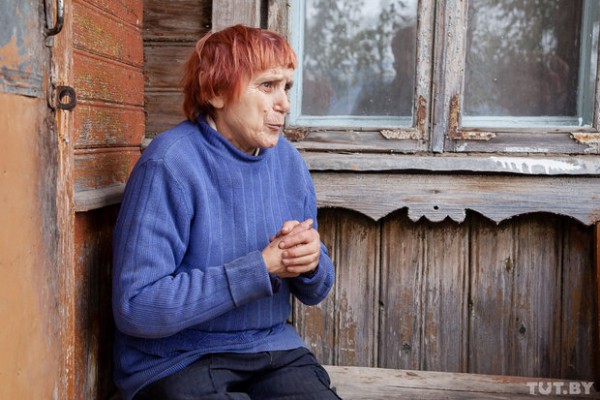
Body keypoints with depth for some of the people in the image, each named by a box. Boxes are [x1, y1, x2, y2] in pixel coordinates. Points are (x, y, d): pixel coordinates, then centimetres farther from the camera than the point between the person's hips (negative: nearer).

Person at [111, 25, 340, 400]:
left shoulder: (288, 161, 2)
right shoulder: (170, 164, -16)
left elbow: (314, 292, 11)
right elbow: (135, 307, -21)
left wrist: (311, 261, -14)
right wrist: (262, 267, -22)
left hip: (274, 350, 5)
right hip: (178, 364, -5)